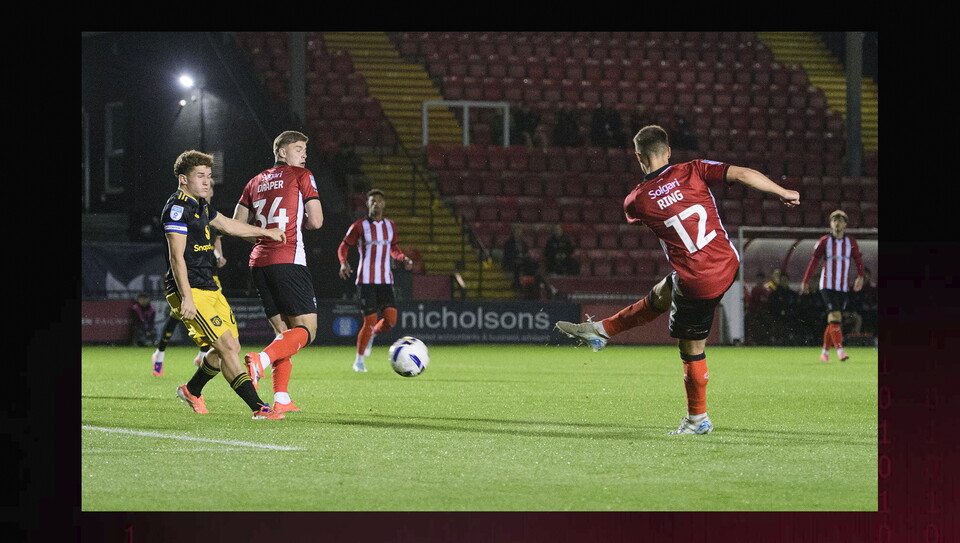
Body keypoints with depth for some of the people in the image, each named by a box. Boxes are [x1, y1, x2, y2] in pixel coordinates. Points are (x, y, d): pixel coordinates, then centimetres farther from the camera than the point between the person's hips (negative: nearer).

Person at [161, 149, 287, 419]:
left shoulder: (200, 204, 16)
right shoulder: (177, 207, -13)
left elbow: (227, 224, 34)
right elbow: (176, 257, -19)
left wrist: (266, 232, 40)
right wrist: (187, 298, -24)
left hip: (209, 286, 10)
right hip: (190, 289, -10)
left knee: (231, 346, 9)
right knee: (226, 346, -16)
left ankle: (192, 390, 30)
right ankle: (258, 407, -19)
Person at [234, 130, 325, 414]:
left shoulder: (256, 182, 19)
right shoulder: (301, 176, 1)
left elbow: (237, 224, 16)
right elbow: (316, 221, -5)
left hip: (259, 262, 7)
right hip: (288, 260, -7)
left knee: (284, 331, 13)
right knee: (306, 329, -6)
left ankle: (281, 399, 3)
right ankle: (262, 359, -31)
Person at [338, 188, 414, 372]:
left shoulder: (390, 226, 11)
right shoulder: (359, 226, -3)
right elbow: (343, 247, 1)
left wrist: (403, 258, 4)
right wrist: (344, 262, -18)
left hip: (385, 281, 4)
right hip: (366, 280, -4)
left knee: (391, 320, -11)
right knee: (370, 321, -9)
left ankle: (372, 335, 24)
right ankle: (359, 361, 10)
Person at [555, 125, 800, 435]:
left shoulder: (636, 200, -7)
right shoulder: (693, 171, -6)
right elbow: (743, 174, -13)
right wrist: (783, 193, -2)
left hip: (697, 282, -5)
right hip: (728, 264, 5)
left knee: (691, 348, 13)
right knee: (659, 297, 25)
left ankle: (698, 419, 24)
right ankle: (600, 330, 42)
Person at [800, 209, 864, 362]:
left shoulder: (851, 242, 4)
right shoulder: (824, 241, -4)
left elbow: (858, 259, 9)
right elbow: (814, 261, 0)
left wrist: (860, 277, -7)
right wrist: (805, 281, 0)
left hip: (843, 288, 3)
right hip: (827, 286, -3)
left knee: (833, 321, 6)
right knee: (835, 316, -17)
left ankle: (825, 351, 18)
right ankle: (840, 350, -19)